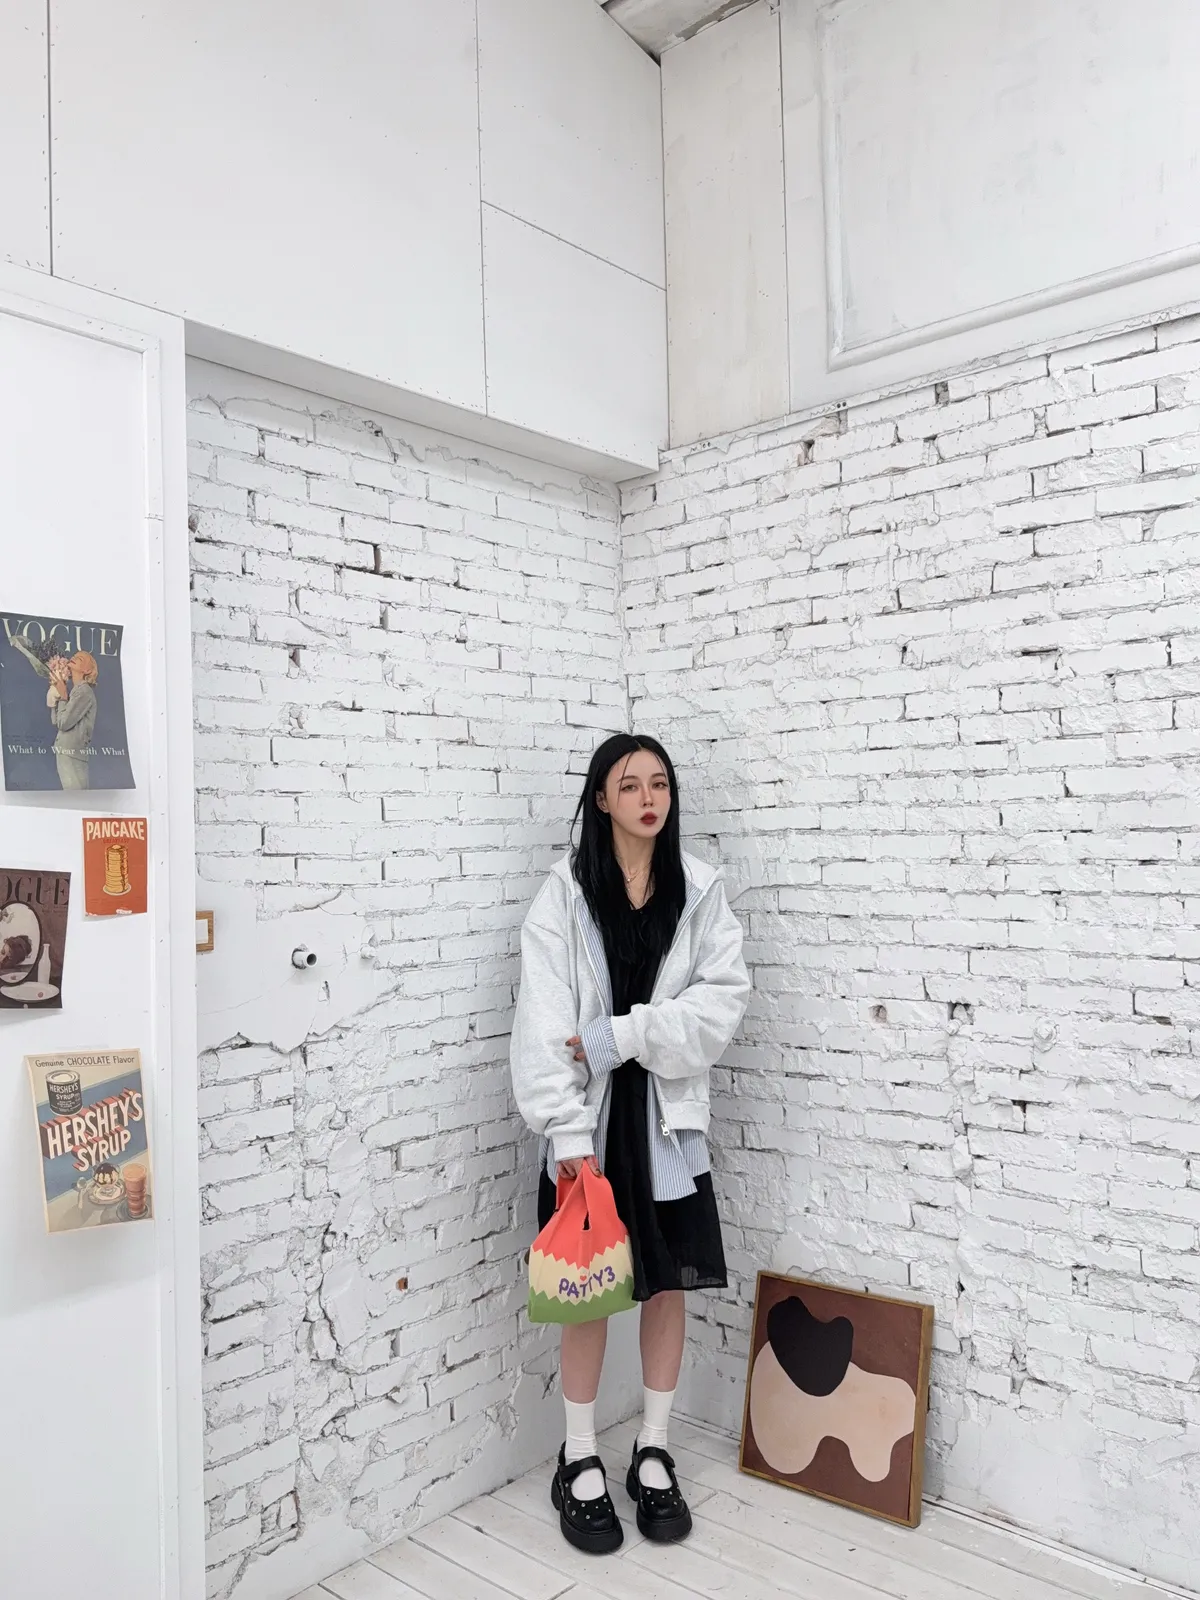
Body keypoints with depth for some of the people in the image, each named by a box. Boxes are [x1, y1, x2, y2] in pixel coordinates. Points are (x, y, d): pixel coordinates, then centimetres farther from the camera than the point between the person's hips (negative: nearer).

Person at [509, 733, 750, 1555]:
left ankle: (654, 1454, 31)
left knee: (669, 1284, 12)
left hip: (668, 1113, 2)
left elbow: (724, 1000, -7)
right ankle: (580, 1464, 27)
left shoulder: (700, 887, 0)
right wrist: (567, 1133, -19)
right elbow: (544, 1019, -12)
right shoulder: (566, 891, -6)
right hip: (592, 1116, -2)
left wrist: (621, 1036, -17)